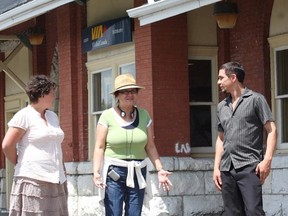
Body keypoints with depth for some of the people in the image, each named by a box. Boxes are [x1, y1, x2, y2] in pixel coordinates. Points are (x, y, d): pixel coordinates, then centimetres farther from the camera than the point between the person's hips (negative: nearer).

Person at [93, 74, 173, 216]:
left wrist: (159, 169, 0)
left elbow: (150, 146, 9)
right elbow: (99, 147, -5)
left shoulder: (144, 115, 6)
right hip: (113, 172, -3)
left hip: (137, 173, 3)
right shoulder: (108, 116, -4)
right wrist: (96, 172, -17)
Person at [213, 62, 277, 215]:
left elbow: (271, 130, -2)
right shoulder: (222, 106, 18)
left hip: (249, 166, -6)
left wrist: (267, 159, -14)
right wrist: (216, 167, 14)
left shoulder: (256, 99, 2)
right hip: (227, 169, 6)